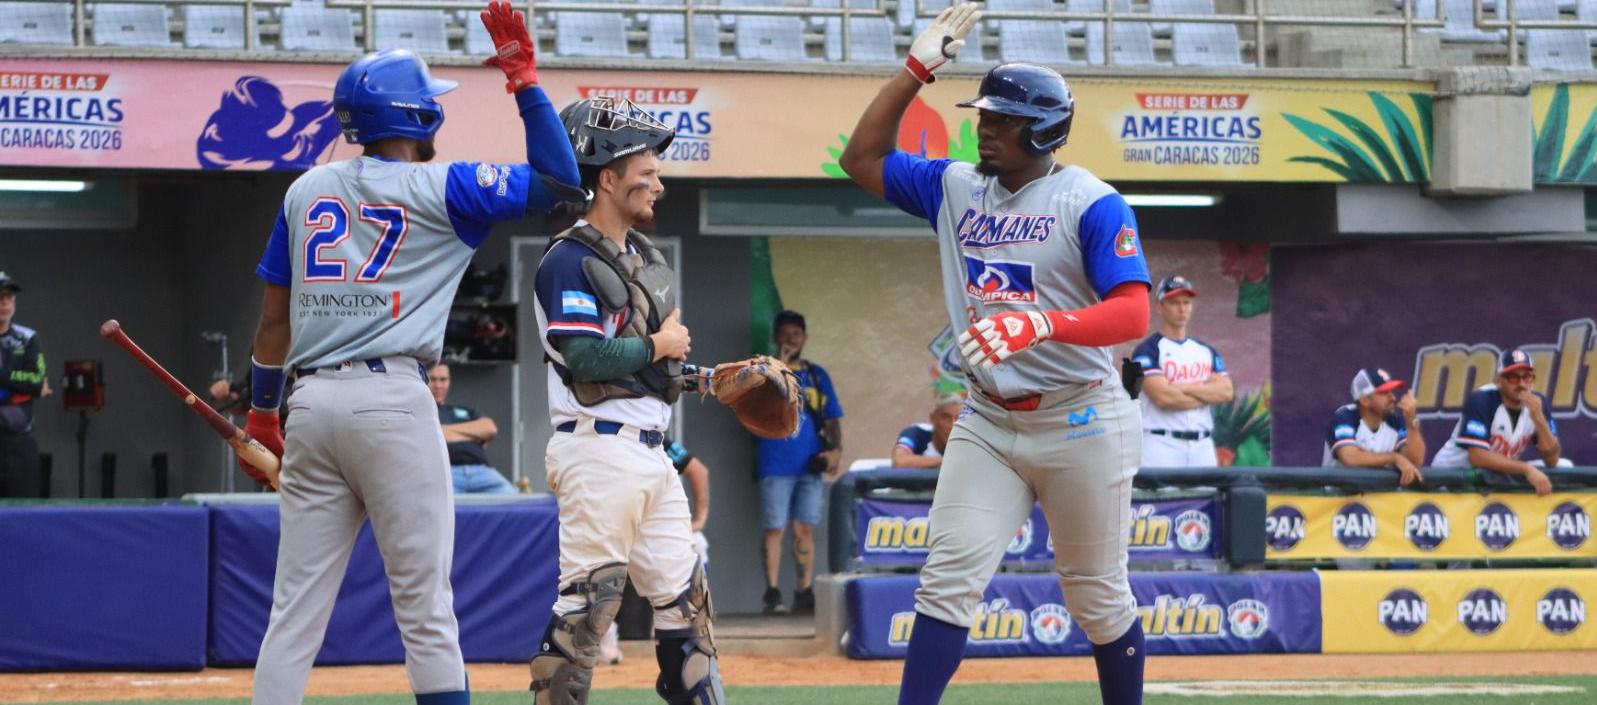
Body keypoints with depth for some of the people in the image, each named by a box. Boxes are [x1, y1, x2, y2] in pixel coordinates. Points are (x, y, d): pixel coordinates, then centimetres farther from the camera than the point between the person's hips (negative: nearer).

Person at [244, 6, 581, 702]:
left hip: (311, 403, 5)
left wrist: (261, 411, 26)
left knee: (296, 610, 4)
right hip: (391, 401, -5)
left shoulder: (307, 190, 15)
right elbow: (557, 180, -1)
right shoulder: (437, 189, 1)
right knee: (424, 606, -2)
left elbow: (274, 317, 17)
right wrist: (524, 79, 3)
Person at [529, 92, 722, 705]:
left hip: (651, 452, 9)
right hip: (600, 452, -9)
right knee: (586, 599, -9)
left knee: (685, 596, 11)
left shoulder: (645, 258, 17)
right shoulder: (571, 260, -11)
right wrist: (657, 347, -9)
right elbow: (585, 358, -21)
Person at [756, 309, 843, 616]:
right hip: (776, 464, -3)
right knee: (775, 528, -6)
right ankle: (772, 594, -4)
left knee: (805, 529, 4)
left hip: (810, 464, 3)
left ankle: (805, 593, 8)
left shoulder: (817, 375, 14)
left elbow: (831, 418, 14)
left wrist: (836, 450, -3)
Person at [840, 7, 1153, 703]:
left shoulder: (1091, 203, -12)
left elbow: (1134, 313, -21)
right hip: (987, 422, 5)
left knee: (1097, 596, 7)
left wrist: (1043, 324, -39)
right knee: (948, 579, -7)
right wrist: (917, 67, 5)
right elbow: (862, 158, 12)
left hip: (1079, 422, -4)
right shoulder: (955, 188, 7)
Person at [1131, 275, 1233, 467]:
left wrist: (1182, 387, -8)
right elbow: (1162, 396, -15)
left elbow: (1226, 392, 3)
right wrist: (1206, 394, -3)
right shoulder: (1148, 350, -1)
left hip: (1203, 446, 6)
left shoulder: (1207, 351, 17)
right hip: (1162, 444, -6)